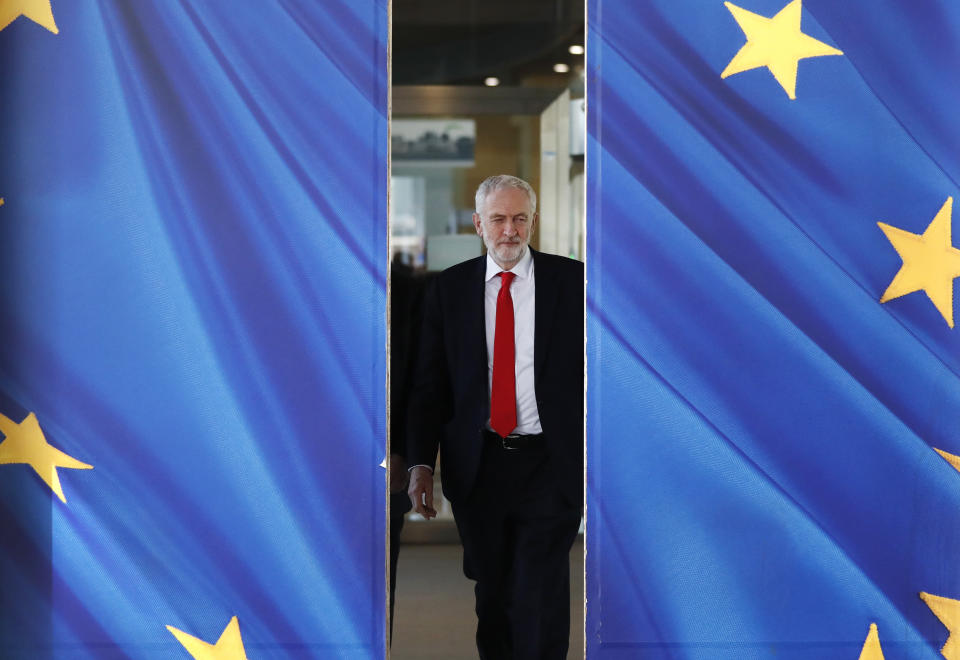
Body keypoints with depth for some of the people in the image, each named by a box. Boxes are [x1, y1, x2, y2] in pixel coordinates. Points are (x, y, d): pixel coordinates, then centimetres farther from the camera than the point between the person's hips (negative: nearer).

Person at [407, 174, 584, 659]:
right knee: (491, 598, 14)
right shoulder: (448, 288, 5)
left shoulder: (572, 281, 0)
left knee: (540, 605, -5)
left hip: (550, 467, -2)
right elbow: (428, 384, 6)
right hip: (476, 468, 2)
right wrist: (420, 463, -3)